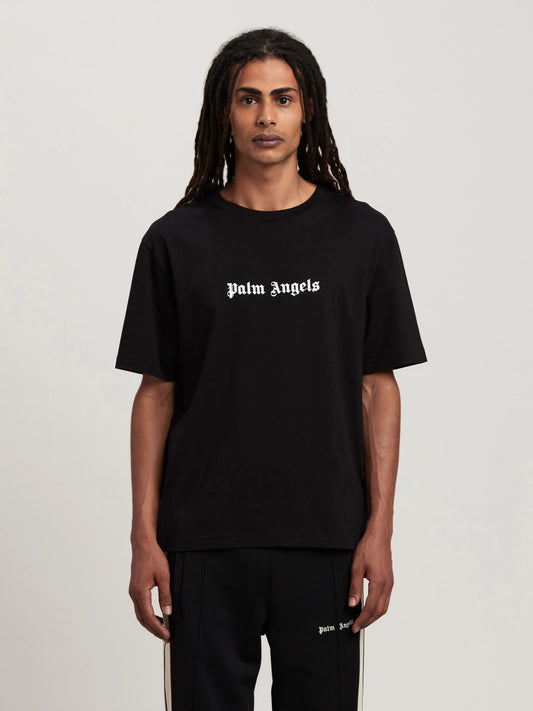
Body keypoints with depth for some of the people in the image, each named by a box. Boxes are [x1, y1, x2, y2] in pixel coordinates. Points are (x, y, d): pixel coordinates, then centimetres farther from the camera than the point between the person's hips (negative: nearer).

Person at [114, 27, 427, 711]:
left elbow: (378, 389, 3)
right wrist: (145, 538, -2)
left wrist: (379, 530, -4)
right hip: (205, 541, 0)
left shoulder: (362, 235, 3)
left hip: (324, 540, 0)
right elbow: (156, 393, 3)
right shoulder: (176, 239, 3)